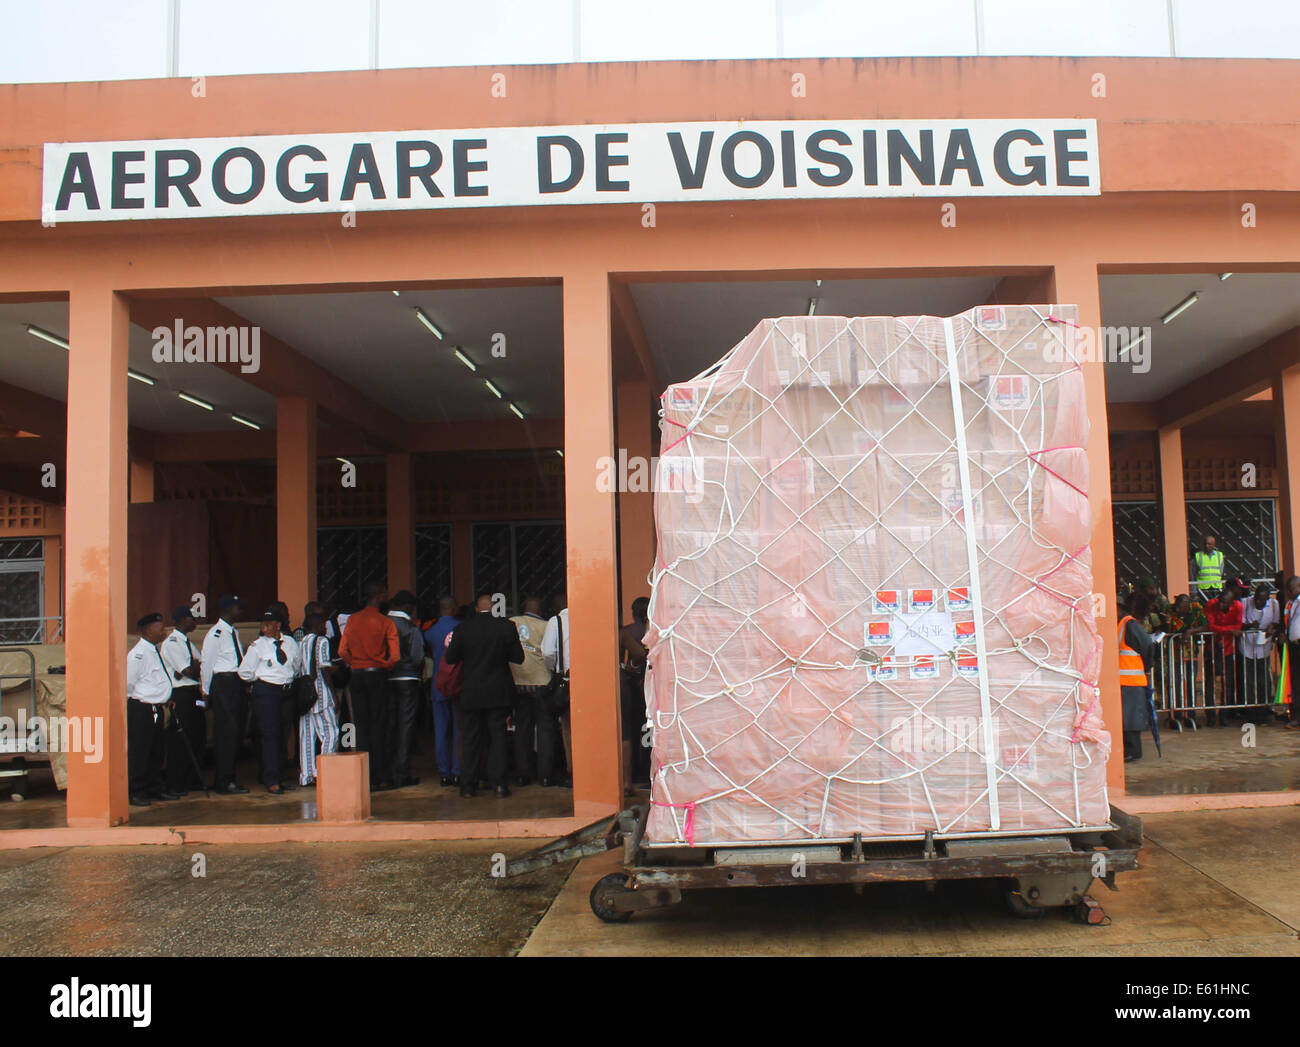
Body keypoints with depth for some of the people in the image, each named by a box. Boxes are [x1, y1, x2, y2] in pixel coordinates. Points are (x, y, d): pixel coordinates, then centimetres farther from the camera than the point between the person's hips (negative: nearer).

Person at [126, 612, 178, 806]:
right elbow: (128, 682, -16)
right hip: (141, 709, -9)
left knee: (156, 752, 15)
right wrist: (139, 698, -3)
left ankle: (155, 789, 24)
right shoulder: (138, 653, -15)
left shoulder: (155, 651, 13)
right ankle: (135, 792, 5)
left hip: (156, 708, 9)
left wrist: (165, 698, 15)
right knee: (139, 752, -3)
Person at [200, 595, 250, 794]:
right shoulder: (216, 634, -10)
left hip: (237, 683, 9)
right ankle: (224, 781, -2)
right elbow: (206, 662, -8)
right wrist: (207, 691, -5)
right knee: (226, 732, -7)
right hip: (223, 683, -9)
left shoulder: (233, 632, 17)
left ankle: (227, 779, 20)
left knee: (237, 731, 11)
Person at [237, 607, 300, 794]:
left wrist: (289, 681, 11)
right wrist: (260, 680, 7)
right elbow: (244, 672, -1)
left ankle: (280, 777, 17)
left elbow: (296, 666, 19)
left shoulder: (291, 643, 7)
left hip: (288, 691, 4)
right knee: (270, 735, -7)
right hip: (266, 692, -4)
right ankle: (271, 781, -4)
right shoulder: (257, 645, -4)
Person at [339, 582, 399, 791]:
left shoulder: (352, 619, 2)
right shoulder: (385, 622, -7)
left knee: (361, 726, 7)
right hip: (377, 675, -3)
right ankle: (381, 779, 2)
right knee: (378, 726, 2)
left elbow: (342, 651, -1)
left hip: (356, 676, 3)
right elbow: (395, 656, -13)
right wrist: (384, 666, 6)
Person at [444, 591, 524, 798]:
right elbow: (518, 657, -4)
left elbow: (451, 659, -1)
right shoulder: (506, 626, -8)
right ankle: (498, 783, 4)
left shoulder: (462, 628, -6)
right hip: (499, 693, -1)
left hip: (471, 693, 1)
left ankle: (467, 785, 11)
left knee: (472, 739, 9)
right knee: (497, 737, 6)